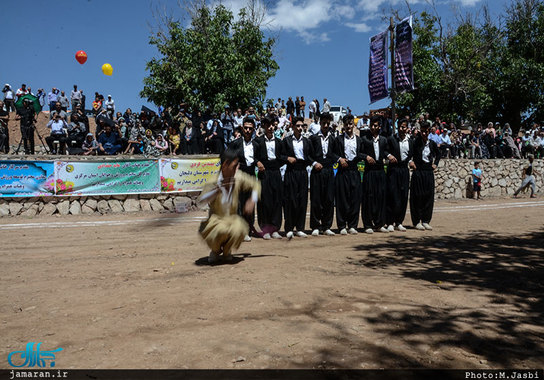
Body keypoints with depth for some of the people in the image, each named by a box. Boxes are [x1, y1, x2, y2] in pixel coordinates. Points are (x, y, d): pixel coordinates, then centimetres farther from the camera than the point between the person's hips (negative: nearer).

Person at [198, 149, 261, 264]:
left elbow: (255, 185, 7)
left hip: (232, 218, 3)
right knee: (221, 230, -36)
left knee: (239, 230, -30)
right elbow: (201, 199, -28)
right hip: (216, 218, -2)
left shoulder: (238, 177, -9)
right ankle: (215, 251, 3)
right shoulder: (214, 181, -17)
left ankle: (227, 251, 7)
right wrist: (217, 189, -41)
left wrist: (252, 201, -8)